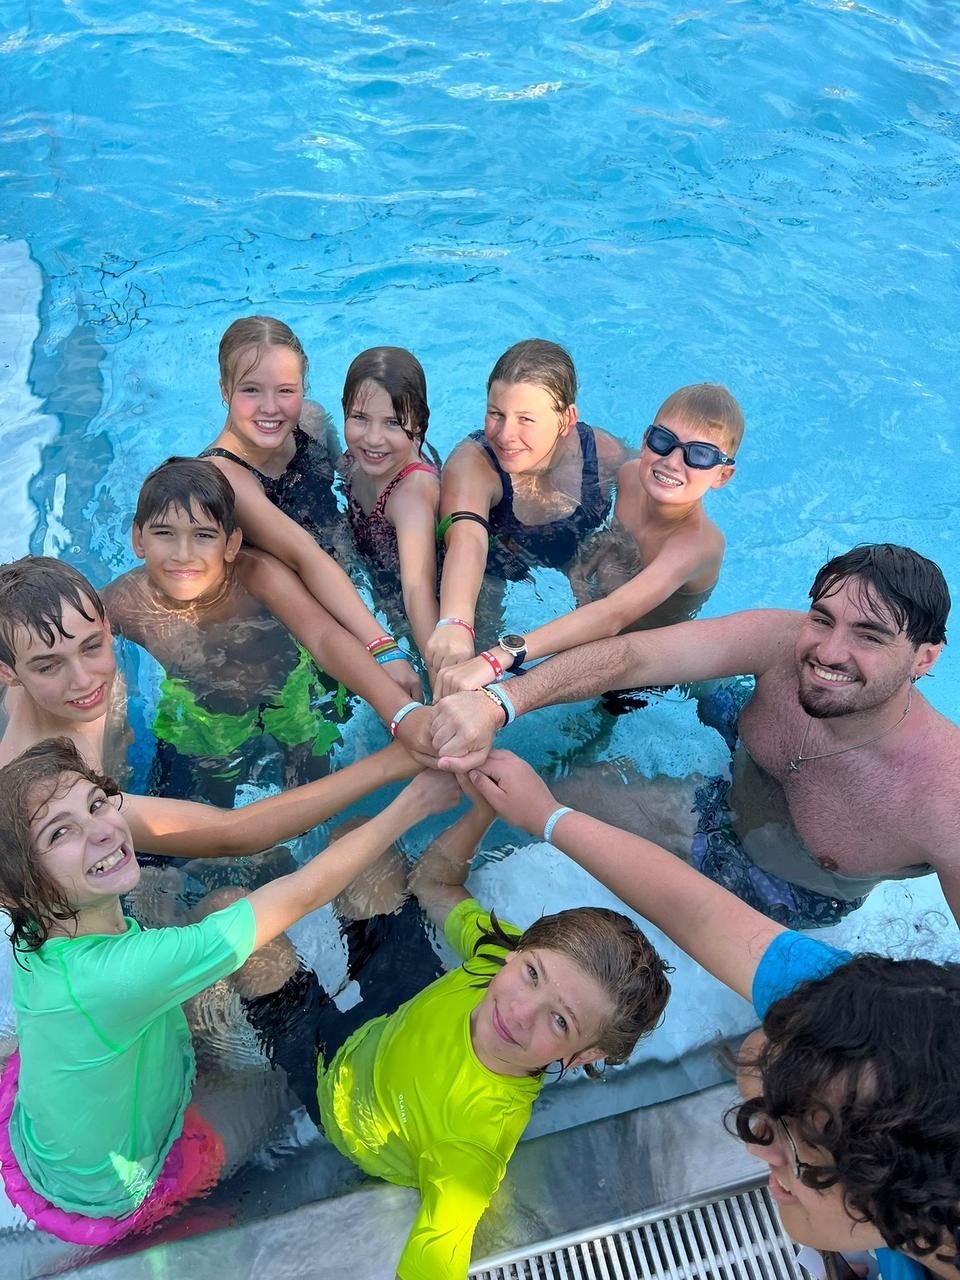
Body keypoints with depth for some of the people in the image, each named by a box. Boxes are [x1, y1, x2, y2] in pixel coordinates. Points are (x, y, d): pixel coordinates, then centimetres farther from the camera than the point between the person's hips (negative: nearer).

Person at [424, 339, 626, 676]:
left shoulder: (606, 453, -23)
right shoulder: (470, 464, -34)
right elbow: (466, 540, -54)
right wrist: (455, 623, -71)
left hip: (575, 563, 3)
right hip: (487, 573, -3)